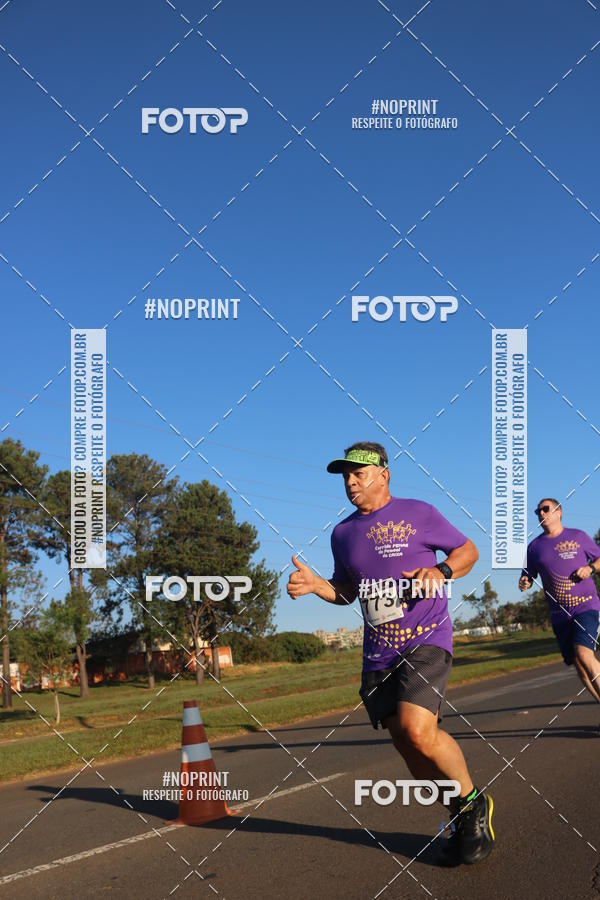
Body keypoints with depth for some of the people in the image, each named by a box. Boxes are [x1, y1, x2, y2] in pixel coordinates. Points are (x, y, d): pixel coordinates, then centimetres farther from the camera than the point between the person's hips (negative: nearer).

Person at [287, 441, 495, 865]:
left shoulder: (418, 513, -1)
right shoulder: (342, 533, 13)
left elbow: (468, 550, 7)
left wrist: (441, 570, -13)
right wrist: (313, 584, 3)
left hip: (426, 639, -6)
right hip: (378, 652, 6)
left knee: (418, 731, -24)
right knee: (406, 744, 5)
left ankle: (474, 802, 1)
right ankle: (461, 820, 25)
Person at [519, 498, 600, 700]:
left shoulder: (578, 536, 3)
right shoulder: (534, 546, 9)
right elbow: (528, 577, 13)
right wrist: (524, 583, -10)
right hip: (559, 614, 4)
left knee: (583, 654, -22)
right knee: (578, 664, 2)